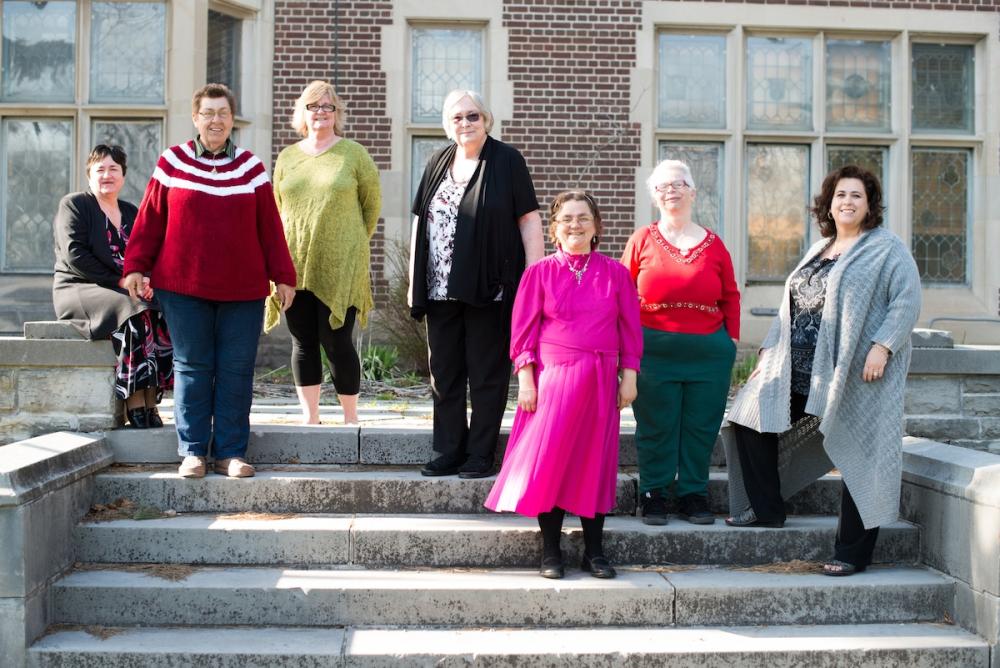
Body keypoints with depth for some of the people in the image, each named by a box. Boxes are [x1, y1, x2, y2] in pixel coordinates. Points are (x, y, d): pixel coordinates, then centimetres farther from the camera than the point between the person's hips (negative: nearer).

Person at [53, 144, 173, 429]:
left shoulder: (131, 212, 20)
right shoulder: (74, 205, 3)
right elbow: (74, 256, -11)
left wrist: (145, 282, -10)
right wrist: (119, 282, -16)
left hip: (127, 292, 5)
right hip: (77, 289, -5)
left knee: (163, 314, -26)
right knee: (135, 314, -34)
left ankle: (151, 399, -29)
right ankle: (135, 403, -32)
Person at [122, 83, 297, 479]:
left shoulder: (250, 167, 7)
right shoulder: (172, 163, 4)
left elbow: (270, 227, 7)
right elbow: (150, 219, 6)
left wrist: (283, 275, 6)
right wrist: (136, 266, 2)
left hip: (243, 288, 1)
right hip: (183, 286, -1)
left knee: (236, 370, 2)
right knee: (191, 367, 3)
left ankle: (231, 453, 9)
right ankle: (193, 451, 11)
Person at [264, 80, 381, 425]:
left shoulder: (353, 153, 2)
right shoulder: (287, 157, 12)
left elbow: (372, 202, 7)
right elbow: (277, 207, 19)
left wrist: (351, 244, 8)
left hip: (340, 268, -3)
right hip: (294, 267, 4)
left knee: (336, 341, -5)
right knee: (303, 342, 6)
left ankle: (351, 418, 8)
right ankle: (309, 417, 15)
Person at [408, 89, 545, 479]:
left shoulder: (506, 161, -2)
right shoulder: (438, 163, 13)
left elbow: (529, 219, -4)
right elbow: (419, 222, 16)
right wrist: (413, 280, 11)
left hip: (488, 289, -5)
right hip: (440, 290, 5)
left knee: (486, 374, 2)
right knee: (444, 373, 9)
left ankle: (481, 455, 11)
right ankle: (449, 452, 19)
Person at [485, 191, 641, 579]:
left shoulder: (615, 273, 7)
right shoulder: (540, 273, 3)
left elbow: (629, 328, 8)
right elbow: (524, 328, 1)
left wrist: (628, 376, 3)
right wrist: (526, 379, -5)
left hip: (599, 380, 2)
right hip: (551, 376, -1)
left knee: (594, 460, 6)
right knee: (549, 458, -2)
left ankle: (594, 550, 16)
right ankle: (550, 551, 9)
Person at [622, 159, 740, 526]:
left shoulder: (713, 244, 8)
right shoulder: (642, 240, 5)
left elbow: (730, 296, 12)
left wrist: (732, 338, 5)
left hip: (709, 352, 2)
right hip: (654, 352, -1)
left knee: (701, 427, 6)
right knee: (655, 427, 3)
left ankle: (693, 496, 18)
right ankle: (653, 496, 15)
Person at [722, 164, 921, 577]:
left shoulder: (887, 249, -2)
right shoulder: (819, 250, 19)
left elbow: (907, 301, -11)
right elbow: (792, 305, 22)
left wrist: (882, 346, -22)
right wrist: (770, 351, 16)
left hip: (856, 374, -7)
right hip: (798, 371, 7)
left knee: (857, 456, -2)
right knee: (752, 418, 6)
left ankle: (852, 553, 8)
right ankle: (765, 509, 19)